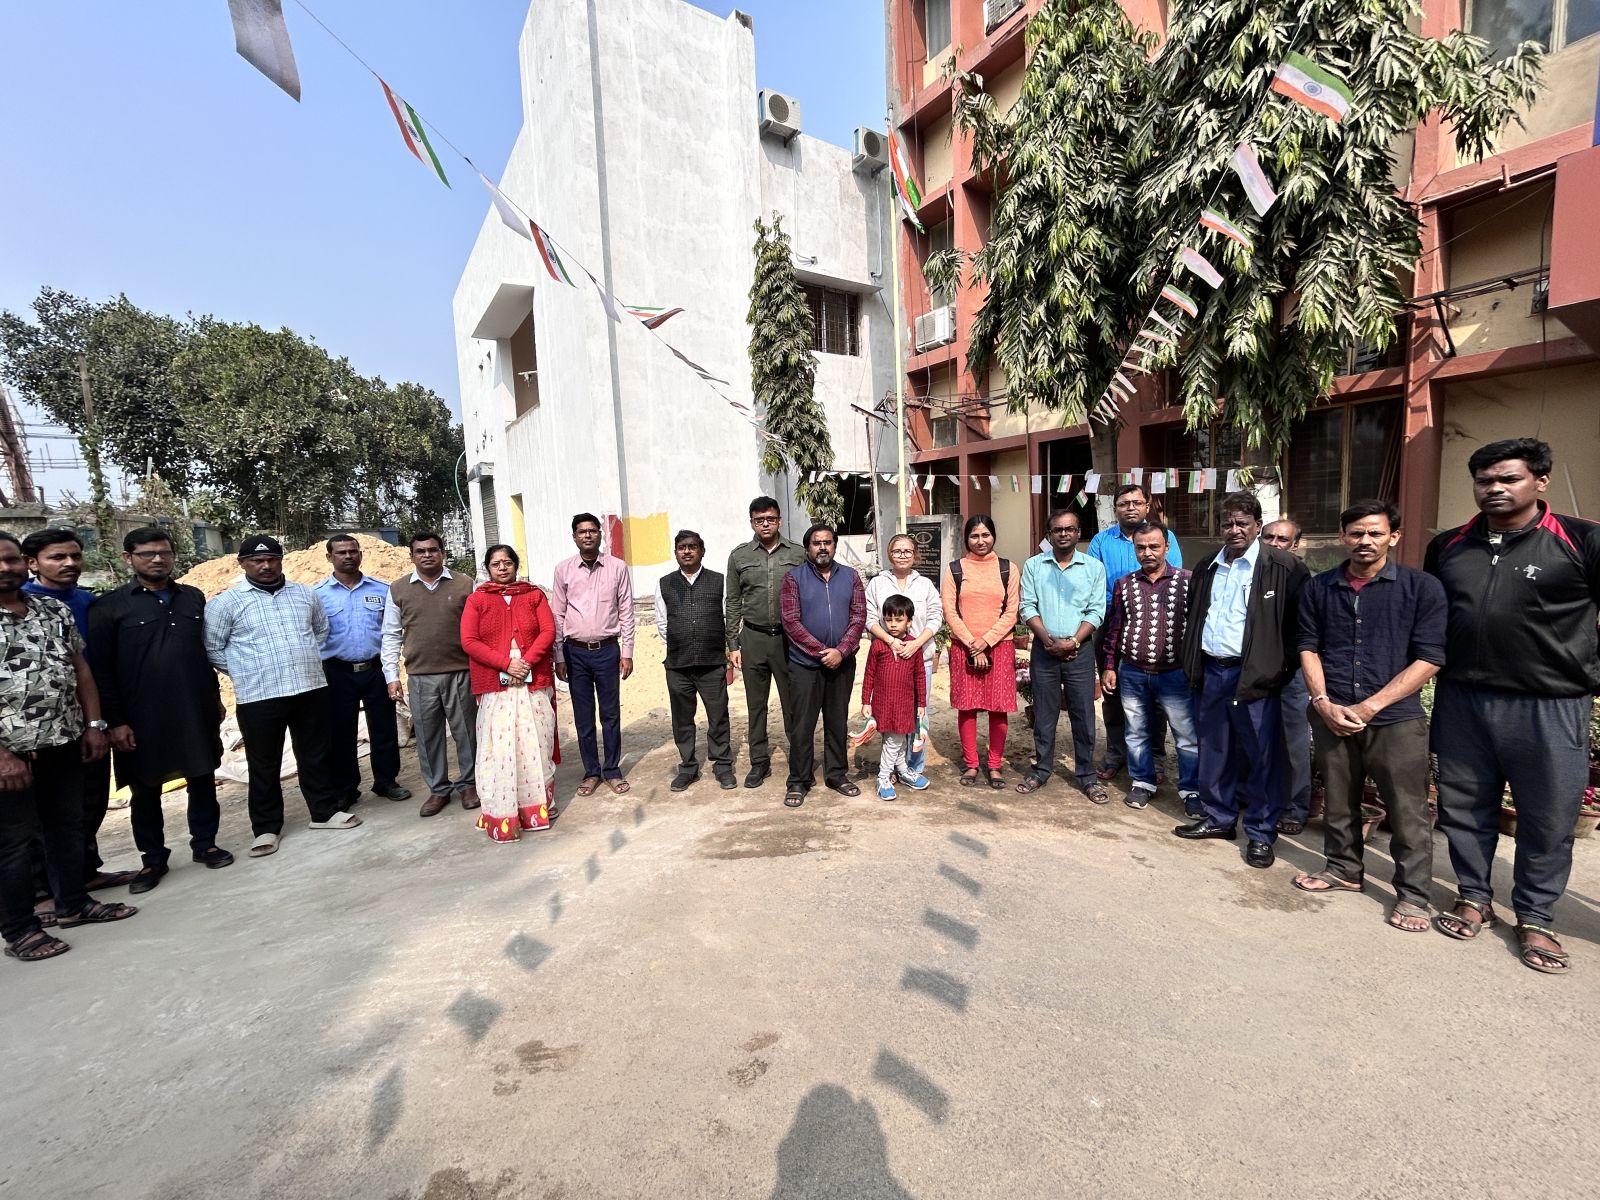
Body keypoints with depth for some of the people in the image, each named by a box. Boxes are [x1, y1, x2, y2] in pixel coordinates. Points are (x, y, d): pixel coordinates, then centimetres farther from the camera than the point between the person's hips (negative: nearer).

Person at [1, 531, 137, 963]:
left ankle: (74, 904, 31)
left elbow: (79, 669, 9)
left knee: (68, 825, 15)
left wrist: (93, 724, 3)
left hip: (64, 744, 5)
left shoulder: (55, 611, 5)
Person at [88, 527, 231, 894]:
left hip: (196, 711, 3)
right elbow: (100, 669, -5)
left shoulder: (194, 598, 7)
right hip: (142, 716, -2)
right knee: (145, 790, 10)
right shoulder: (109, 607, -3)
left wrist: (215, 697, 13)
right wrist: (114, 721, -9)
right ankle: (153, 858, 24)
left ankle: (204, 844, 25)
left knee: (203, 779, 10)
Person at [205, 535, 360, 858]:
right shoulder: (226, 602, -3)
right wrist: (245, 672, 0)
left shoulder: (305, 594, 8)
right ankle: (266, 828, 20)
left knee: (315, 756, 13)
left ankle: (325, 811, 25)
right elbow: (211, 648, 0)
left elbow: (321, 629, 22)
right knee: (264, 766, 8)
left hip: (311, 689, 3)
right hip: (258, 698, -3)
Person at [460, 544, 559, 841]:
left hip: (534, 684, 1)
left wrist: (526, 662, -14)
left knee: (536, 746, 5)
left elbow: (548, 631, 0)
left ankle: (538, 806, 16)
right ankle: (501, 817, 6)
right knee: (499, 749, -2)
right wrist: (506, 663, -14)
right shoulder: (476, 600, 7)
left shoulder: (534, 595, 10)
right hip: (496, 687, -1)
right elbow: (469, 642, -3)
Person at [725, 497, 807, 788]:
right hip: (753, 638, 1)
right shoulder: (739, 556, 5)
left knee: (793, 702, 5)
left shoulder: (798, 554, 1)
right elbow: (733, 603, 7)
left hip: (789, 637, -1)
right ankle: (759, 762, 22)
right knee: (756, 704, 9)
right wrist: (733, 645, 4)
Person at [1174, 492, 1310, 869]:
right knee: (1213, 750, 13)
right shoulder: (1208, 568, 12)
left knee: (1261, 757, 3)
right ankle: (1219, 819, 28)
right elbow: (1192, 617, 20)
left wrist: (1282, 664, -10)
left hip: (1255, 675, -5)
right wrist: (1192, 663, 12)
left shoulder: (1284, 567, -5)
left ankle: (1261, 834, 16)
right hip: (1212, 671, 6)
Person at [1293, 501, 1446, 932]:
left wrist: (1370, 706, -13)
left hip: (1397, 719, -3)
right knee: (1338, 803, 15)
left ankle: (1412, 894, 21)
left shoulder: (1422, 587, -3)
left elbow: (1428, 658, -7)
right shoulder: (1318, 588, 6)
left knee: (1408, 812, 5)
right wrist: (1323, 703, -5)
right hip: (1333, 717, 3)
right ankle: (1343, 869, 33)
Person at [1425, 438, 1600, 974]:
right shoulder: (1447, 547, 8)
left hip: (1548, 706, -3)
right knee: (1463, 807, 13)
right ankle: (1474, 897, 31)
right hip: (1461, 701, 3)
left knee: (1547, 818, 10)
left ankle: (1535, 918, 27)